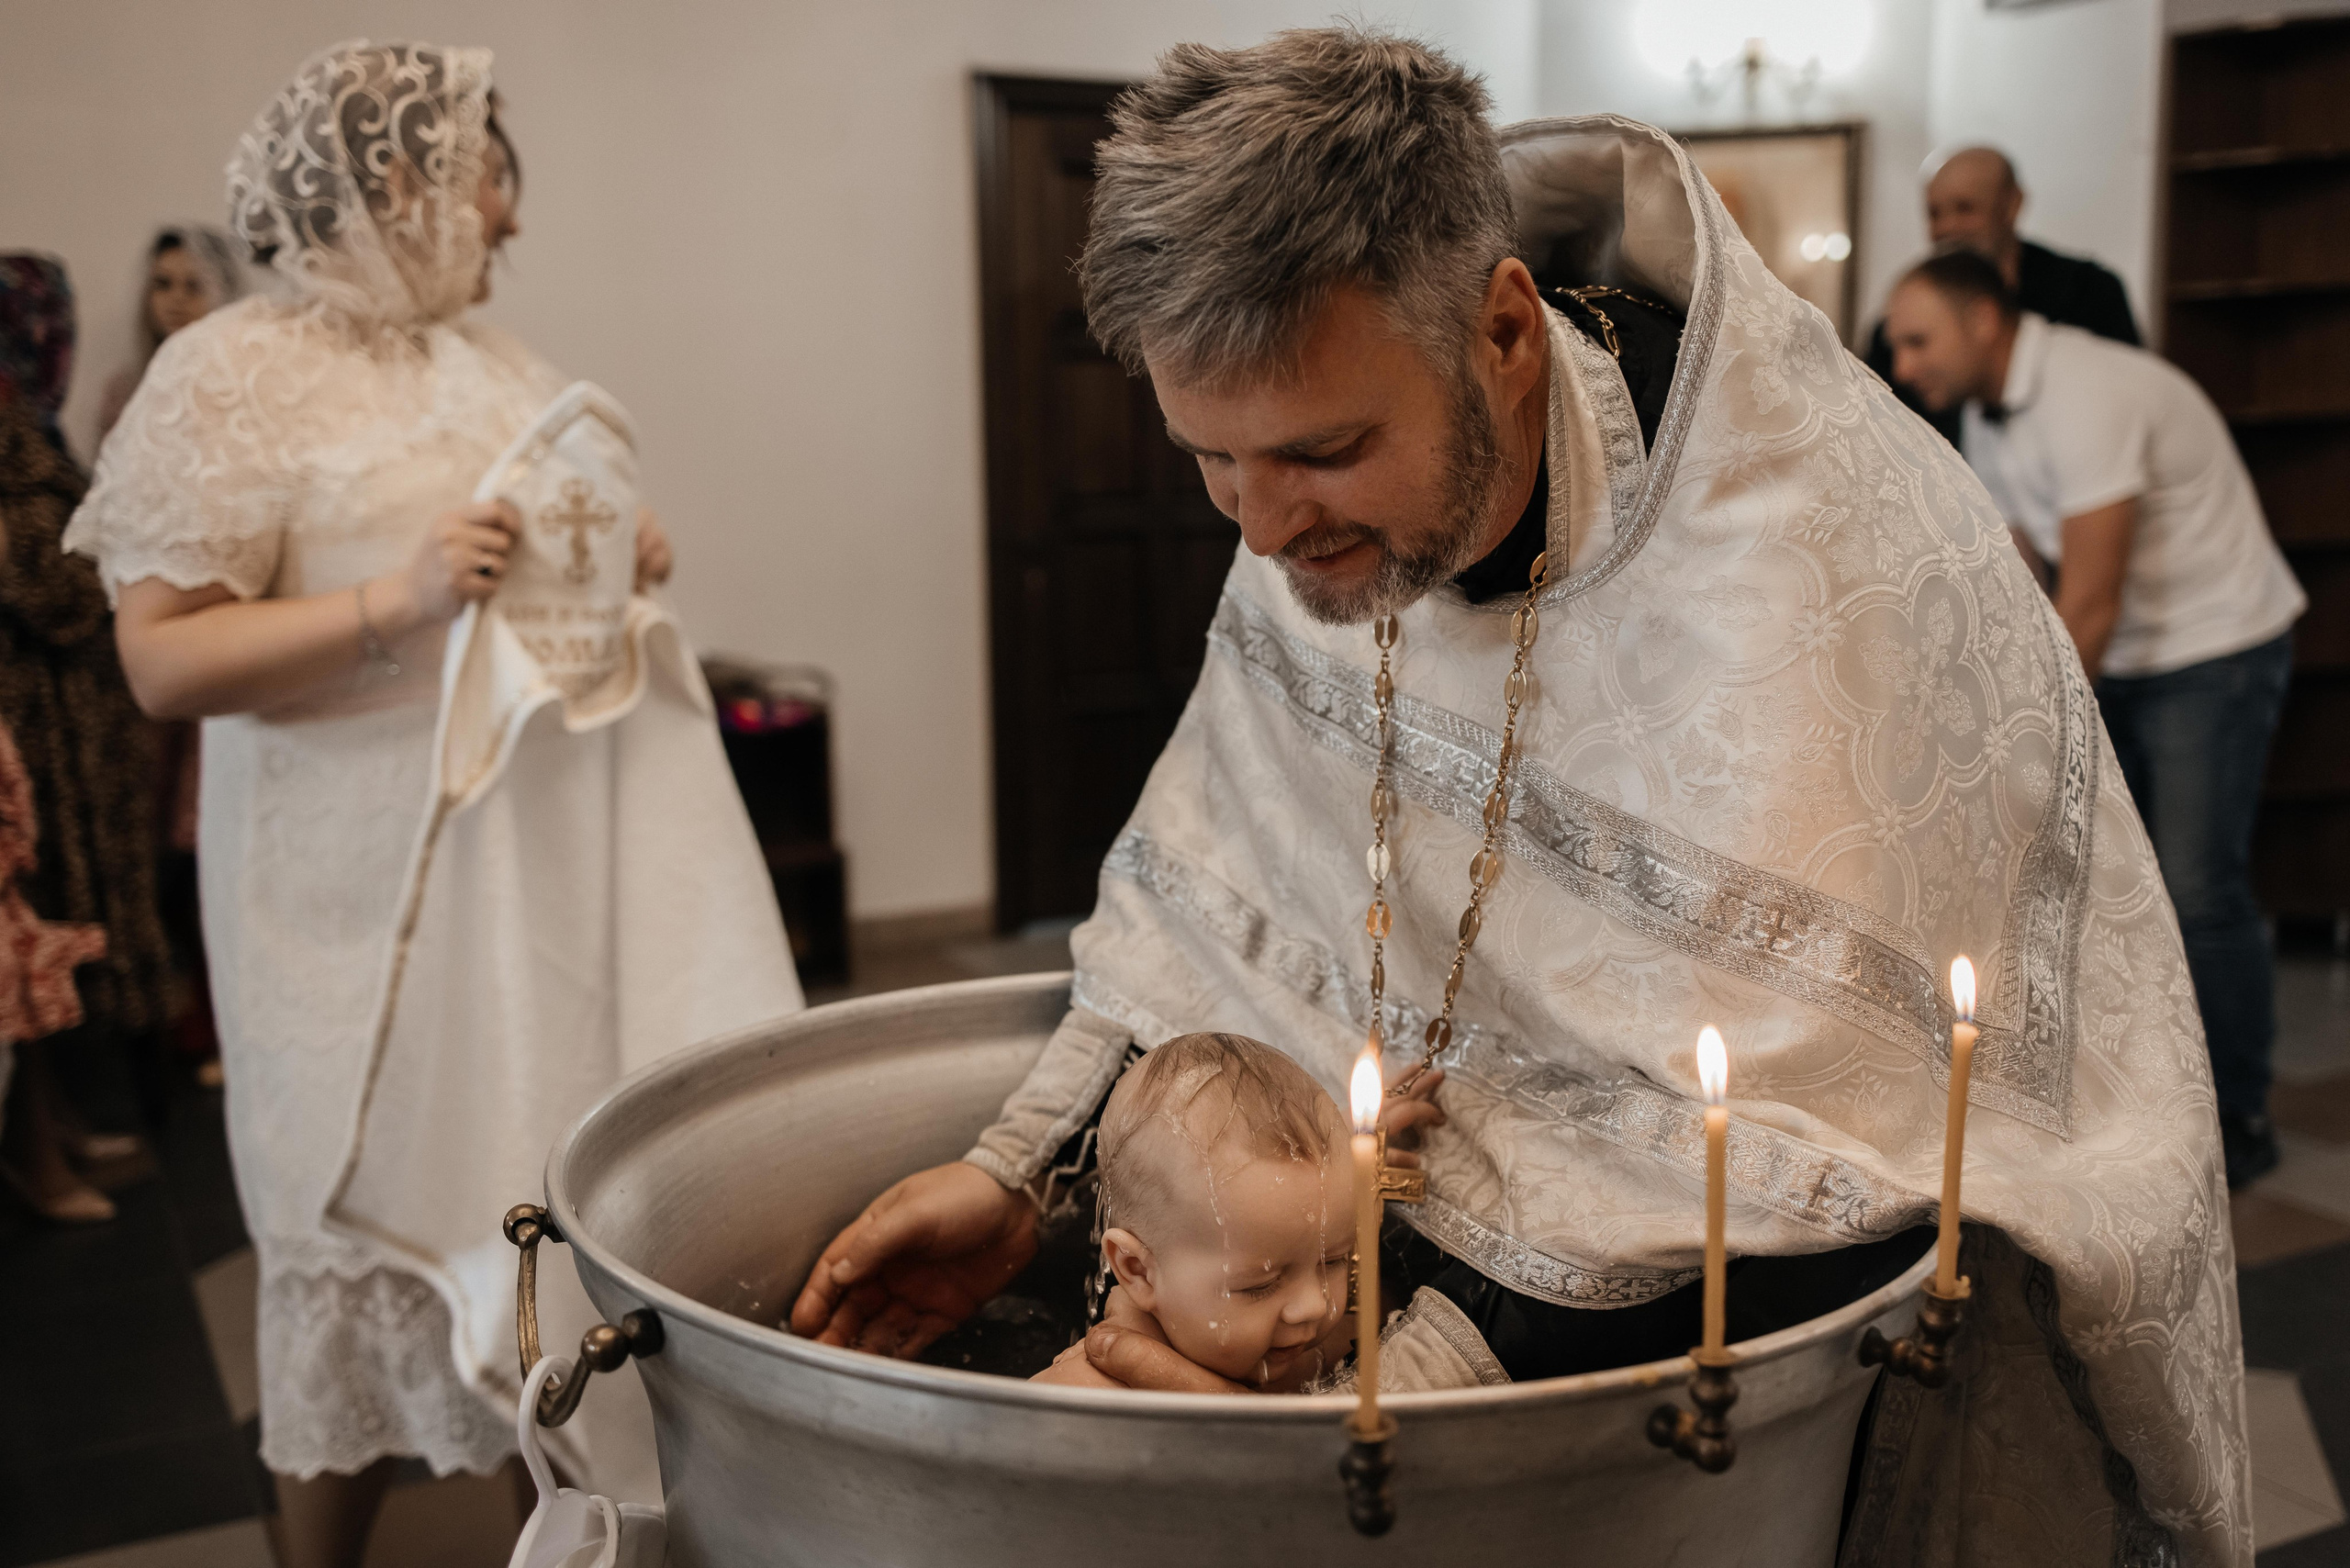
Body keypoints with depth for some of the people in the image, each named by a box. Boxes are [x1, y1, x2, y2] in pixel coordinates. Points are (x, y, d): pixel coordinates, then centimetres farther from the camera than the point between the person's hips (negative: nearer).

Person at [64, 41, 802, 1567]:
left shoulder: (493, 354, 14)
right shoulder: (231, 376, -7)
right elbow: (163, 658, -13)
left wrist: (629, 566, 5)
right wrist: (395, 603, -24)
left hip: (551, 853, 6)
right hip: (381, 883, -6)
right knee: (374, 1221, 5)